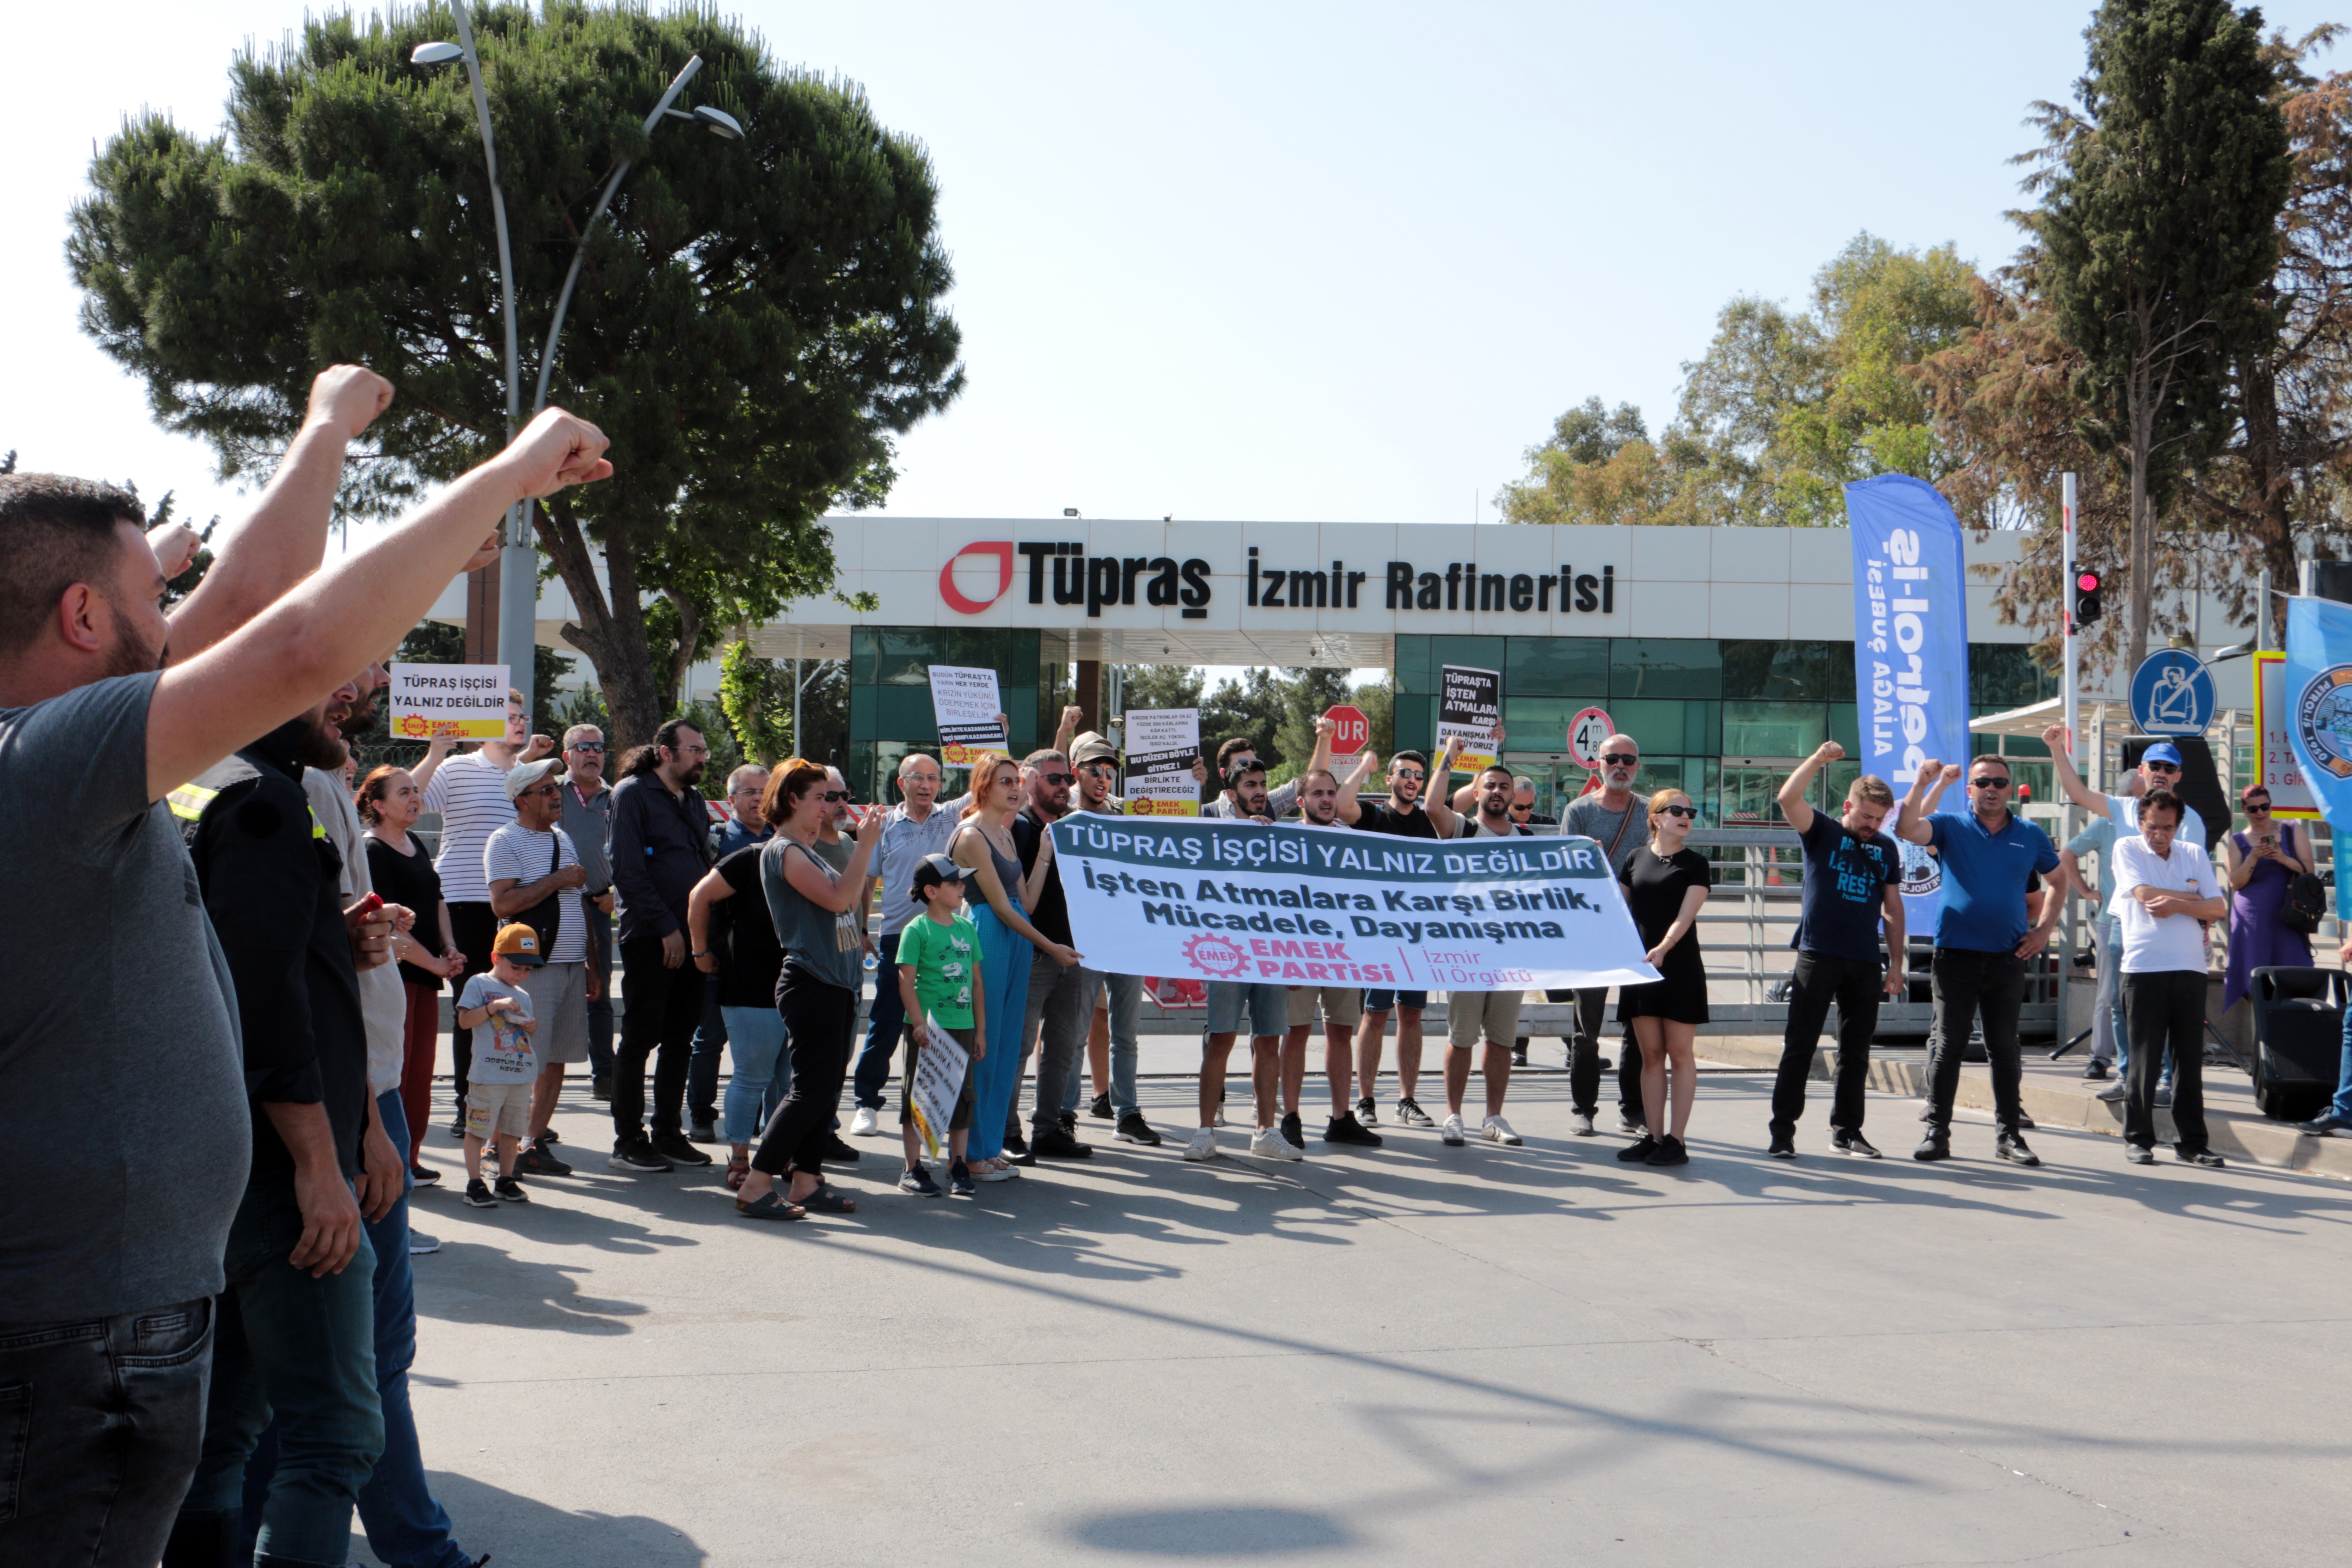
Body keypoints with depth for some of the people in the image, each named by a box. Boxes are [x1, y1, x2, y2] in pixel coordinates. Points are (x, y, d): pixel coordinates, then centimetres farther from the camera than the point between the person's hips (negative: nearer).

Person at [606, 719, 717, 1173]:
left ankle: (669, 1135, 18)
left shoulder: (694, 800, 17)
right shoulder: (633, 794, -5)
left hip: (690, 937, 7)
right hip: (649, 939, -7)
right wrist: (666, 928, -15)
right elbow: (628, 871, -12)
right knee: (640, 1039, -1)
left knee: (680, 1040, 10)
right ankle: (628, 1143, 6)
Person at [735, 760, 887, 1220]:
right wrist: (865, 844, -16)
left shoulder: (804, 851, 19)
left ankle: (806, 1181, 14)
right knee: (811, 1090, -10)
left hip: (836, 983, 10)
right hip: (810, 984, -10)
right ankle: (756, 1186, -7)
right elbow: (838, 898, -21)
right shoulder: (782, 851, -11)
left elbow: (846, 902, 22)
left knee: (827, 1087, 9)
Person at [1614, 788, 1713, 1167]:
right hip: (1639, 965, 3)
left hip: (1680, 966, -3)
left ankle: (1676, 1139, 2)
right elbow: (1619, 910, 14)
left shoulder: (1694, 864, -1)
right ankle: (1651, 1136, 11)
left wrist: (1663, 948, -28)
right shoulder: (1636, 859, 9)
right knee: (1651, 1055, 6)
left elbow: (1686, 915, -13)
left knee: (1680, 1053, -1)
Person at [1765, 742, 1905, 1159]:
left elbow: (1893, 908, 15)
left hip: (1865, 964, 4)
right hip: (1817, 956, -4)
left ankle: (1847, 1131, 19)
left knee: (1856, 1051, 9)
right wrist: (1818, 760, -25)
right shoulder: (1822, 832, 2)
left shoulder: (1887, 848, 13)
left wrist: (1896, 963, 11)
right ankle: (1782, 1131, 1)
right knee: (1799, 1048, -3)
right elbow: (1788, 799, -16)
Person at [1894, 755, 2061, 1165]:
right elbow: (1906, 830, -15)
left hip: (2008, 958, 2)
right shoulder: (1951, 827, 3)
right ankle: (1937, 1132, 5)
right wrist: (1921, 784, -25)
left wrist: (2044, 929, 7)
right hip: (1955, 954, -2)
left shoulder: (2030, 836, 9)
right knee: (1948, 1045, 0)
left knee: (2005, 1048, 7)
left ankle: (2008, 1135, 14)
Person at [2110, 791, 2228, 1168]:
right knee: (2143, 1059, -2)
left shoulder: (2194, 855, 14)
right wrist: (2194, 898, 1)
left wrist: (2178, 904, -9)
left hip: (2190, 968, 4)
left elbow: (2219, 908, 6)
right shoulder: (2127, 849, 4)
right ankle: (2138, 1138, 8)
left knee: (2191, 1059, 4)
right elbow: (2147, 895, -10)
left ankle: (2191, 1141, 11)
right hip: (2144, 968, -3)